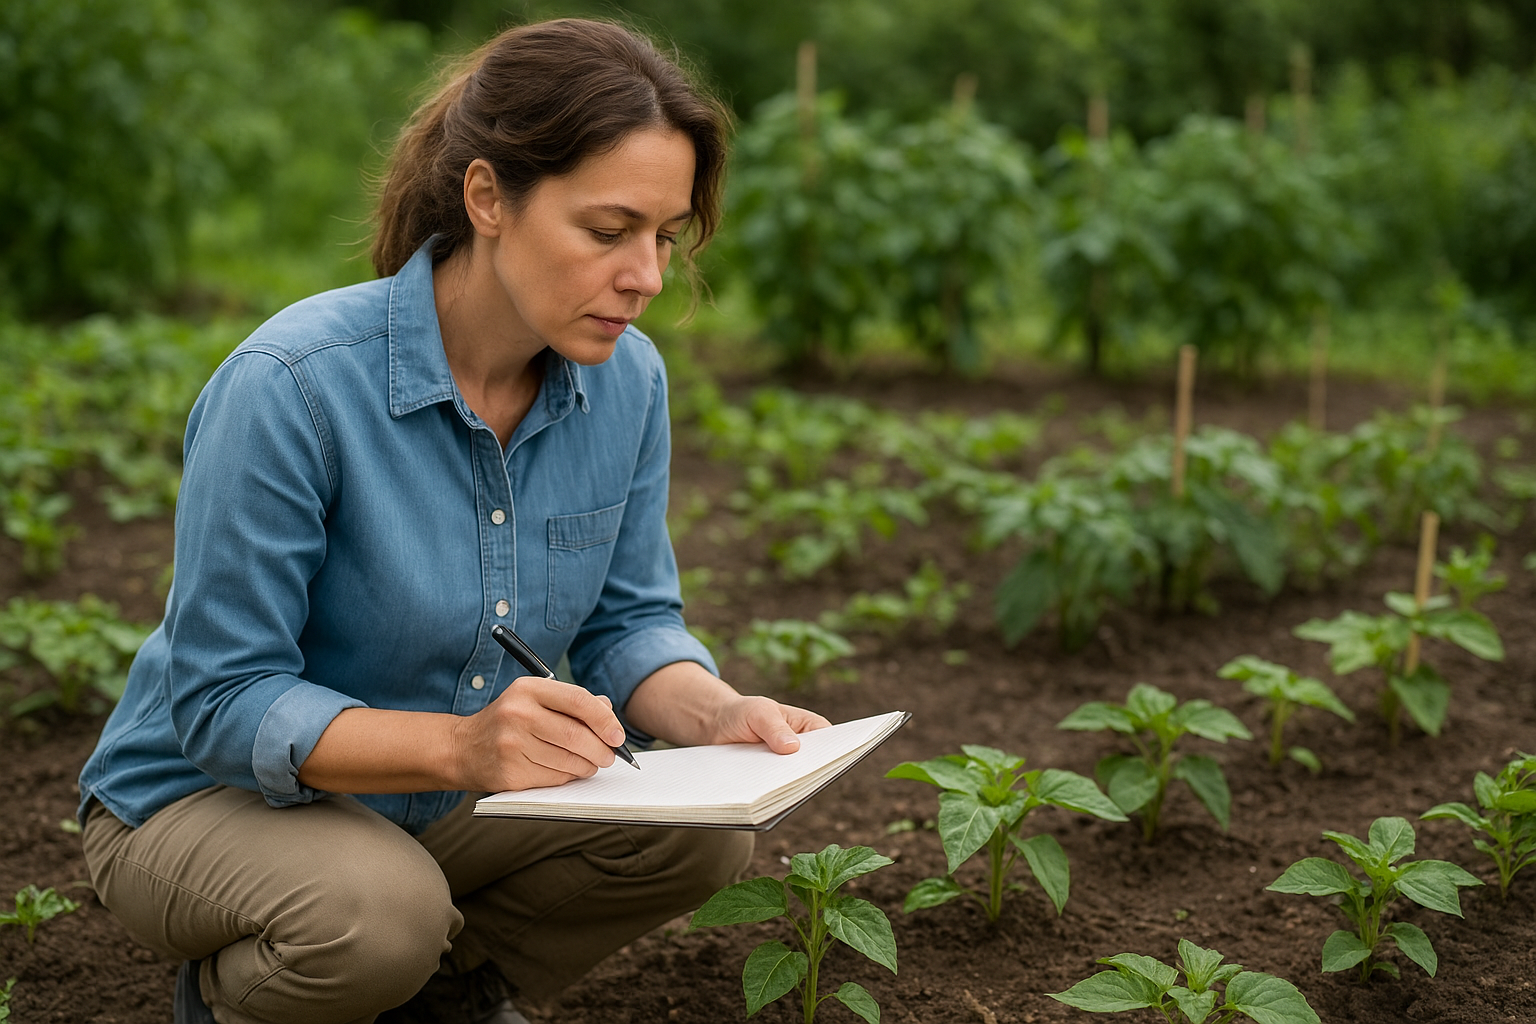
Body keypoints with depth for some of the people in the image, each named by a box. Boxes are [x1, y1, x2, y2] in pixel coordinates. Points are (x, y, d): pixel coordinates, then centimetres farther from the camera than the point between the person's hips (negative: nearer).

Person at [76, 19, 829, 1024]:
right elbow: (221, 702, -26)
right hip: (209, 799, -5)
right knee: (378, 909, -36)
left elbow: (629, 621, -1)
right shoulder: (294, 384, -29)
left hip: (431, 801, 5)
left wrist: (717, 713, -24)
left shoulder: (627, 379, -10)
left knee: (702, 833, -17)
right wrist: (459, 745, -42)